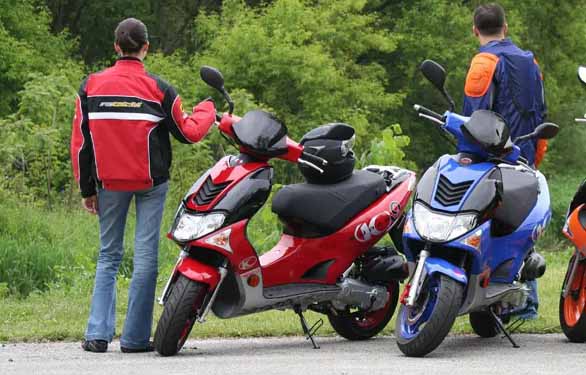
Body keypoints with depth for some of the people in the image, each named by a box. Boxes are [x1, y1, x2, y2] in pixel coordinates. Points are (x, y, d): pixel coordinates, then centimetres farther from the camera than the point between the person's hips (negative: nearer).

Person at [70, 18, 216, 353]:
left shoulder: (91, 86, -1)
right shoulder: (159, 89, -7)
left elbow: (80, 140, 1)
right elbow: (187, 132, 3)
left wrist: (87, 189, 9)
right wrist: (208, 109, 23)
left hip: (110, 183, 2)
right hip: (151, 181, -2)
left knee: (108, 256, 11)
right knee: (146, 256, 2)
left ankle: (98, 334, 1)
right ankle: (136, 337, 0)